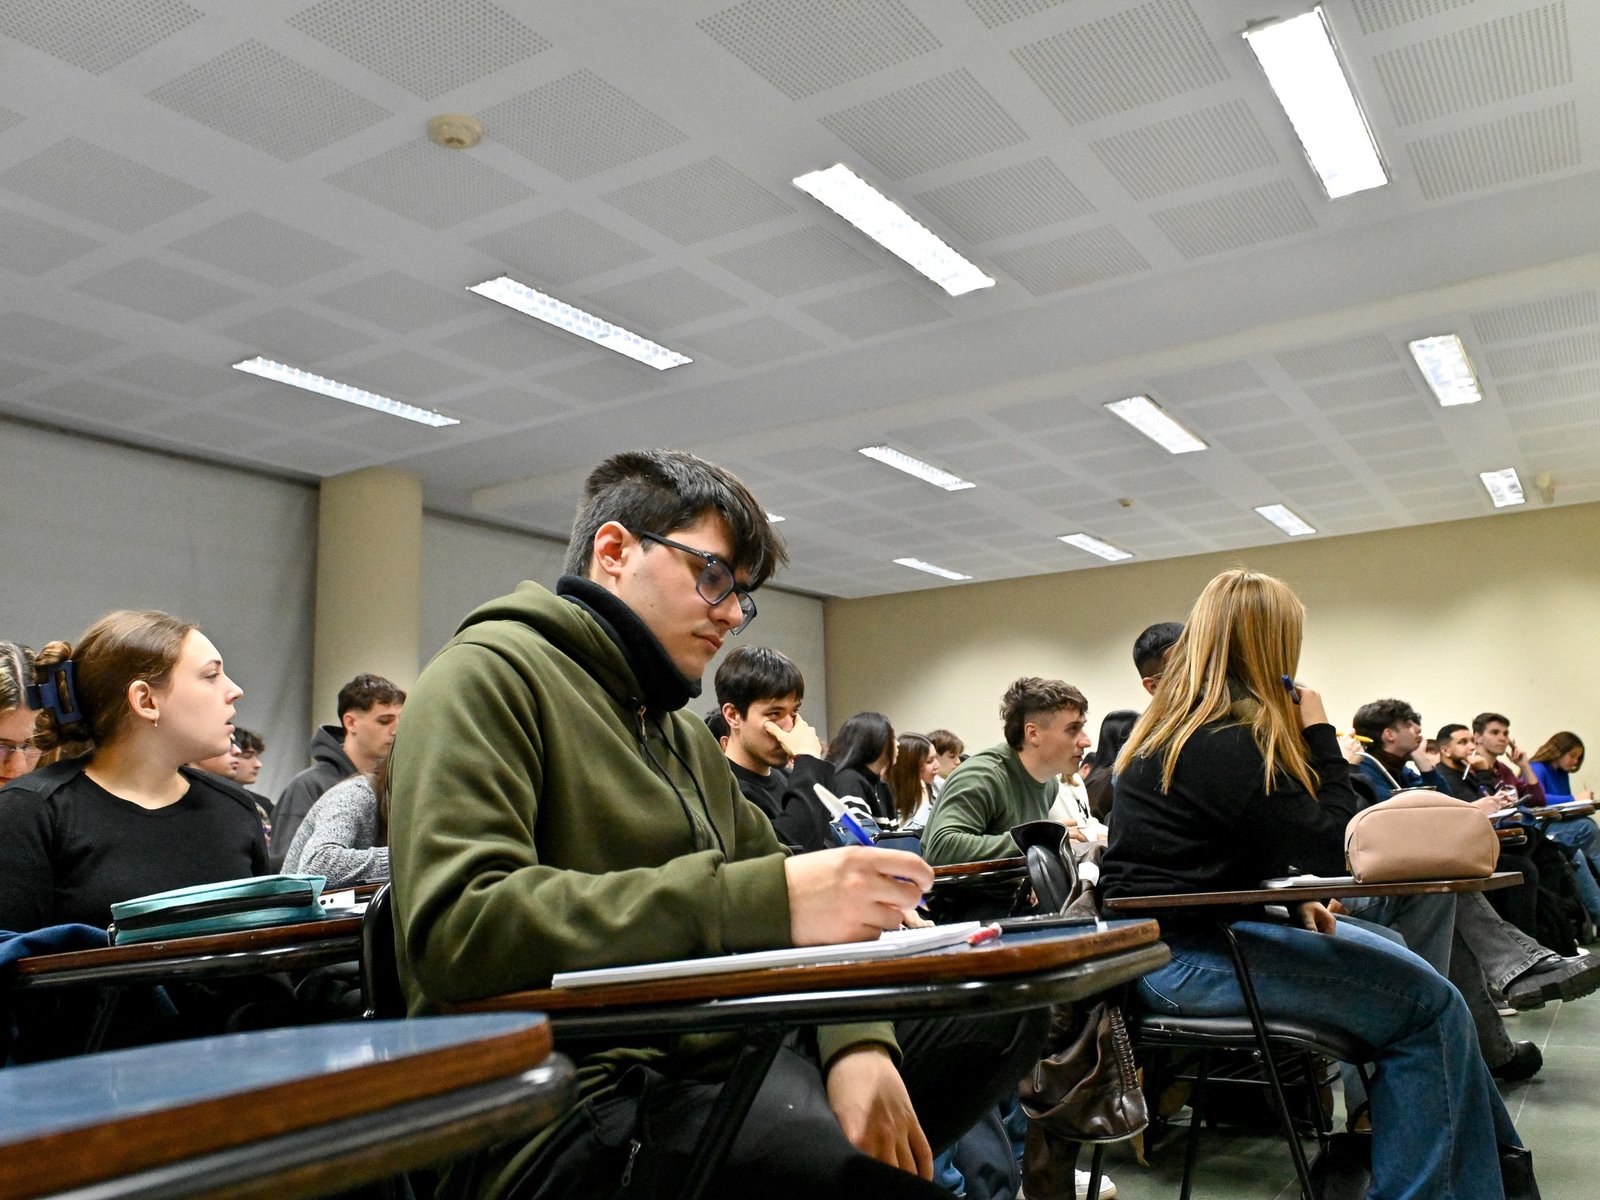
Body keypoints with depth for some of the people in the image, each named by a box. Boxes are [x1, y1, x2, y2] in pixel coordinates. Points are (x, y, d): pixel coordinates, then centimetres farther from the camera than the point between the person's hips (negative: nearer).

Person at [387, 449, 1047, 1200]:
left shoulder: (686, 737, 20)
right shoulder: (491, 675, -7)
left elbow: (799, 913, 14)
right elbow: (458, 929, -23)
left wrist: (858, 1044, -8)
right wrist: (761, 899, -28)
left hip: (705, 1064, 9)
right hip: (565, 1103, -9)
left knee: (1001, 1017, 4)